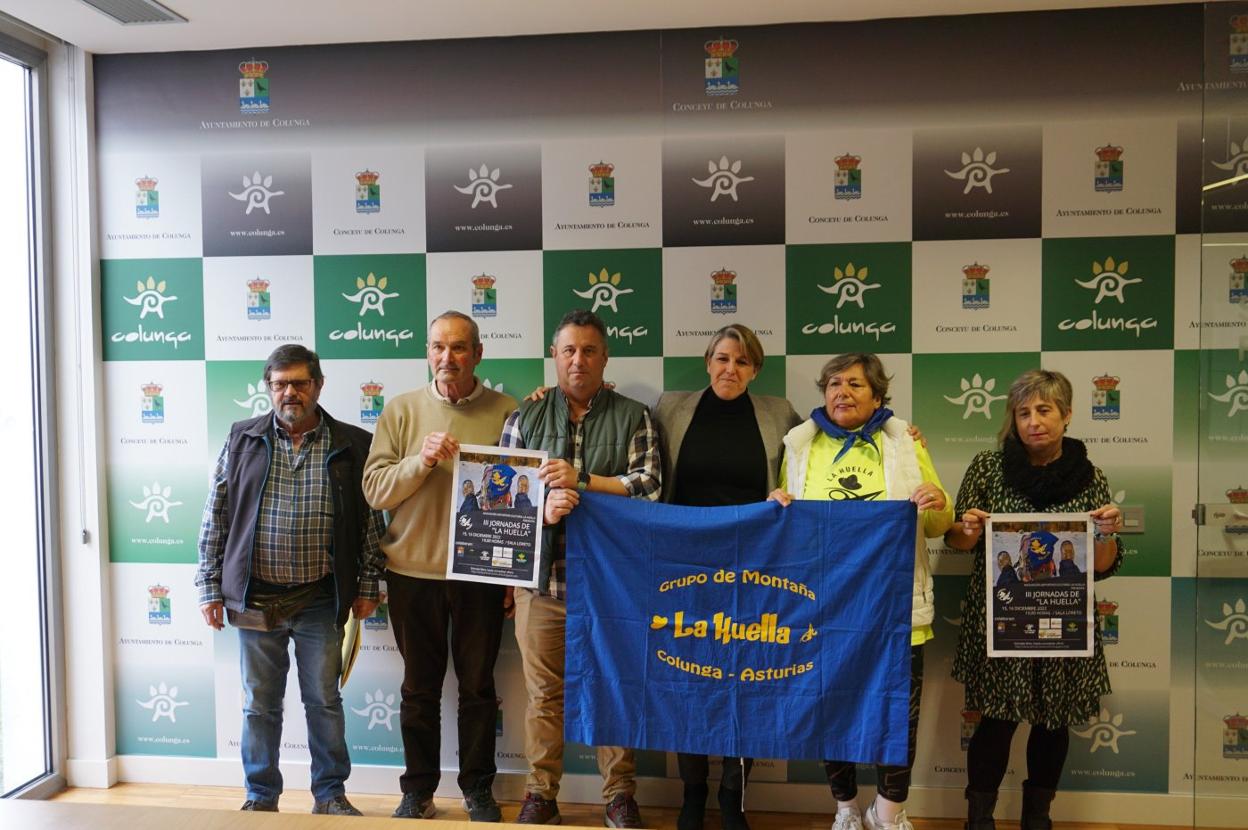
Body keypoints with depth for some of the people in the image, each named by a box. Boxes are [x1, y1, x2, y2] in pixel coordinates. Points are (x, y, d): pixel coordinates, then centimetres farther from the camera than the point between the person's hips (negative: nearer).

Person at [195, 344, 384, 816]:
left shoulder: (352, 445, 0)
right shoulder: (242, 440, 3)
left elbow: (370, 521, 2)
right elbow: (215, 518, 5)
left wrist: (367, 586, 0)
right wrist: (209, 587, 3)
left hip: (321, 600, -1)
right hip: (255, 596, 1)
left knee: (324, 700, 8)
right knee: (259, 703, 11)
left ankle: (330, 794, 24)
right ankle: (260, 796, 28)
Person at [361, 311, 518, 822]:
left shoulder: (506, 412, -2)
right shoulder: (401, 410, 1)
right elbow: (374, 489, -3)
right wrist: (421, 460, -20)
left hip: (481, 574, -1)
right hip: (413, 572, 1)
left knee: (477, 686, 12)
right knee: (419, 687, 14)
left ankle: (478, 789, 29)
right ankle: (418, 789, 30)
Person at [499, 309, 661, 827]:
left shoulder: (632, 417, 5)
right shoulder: (526, 417, 8)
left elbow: (648, 486, -5)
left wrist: (581, 481, -13)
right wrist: (543, 508, -16)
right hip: (542, 576, 1)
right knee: (544, 691, 9)